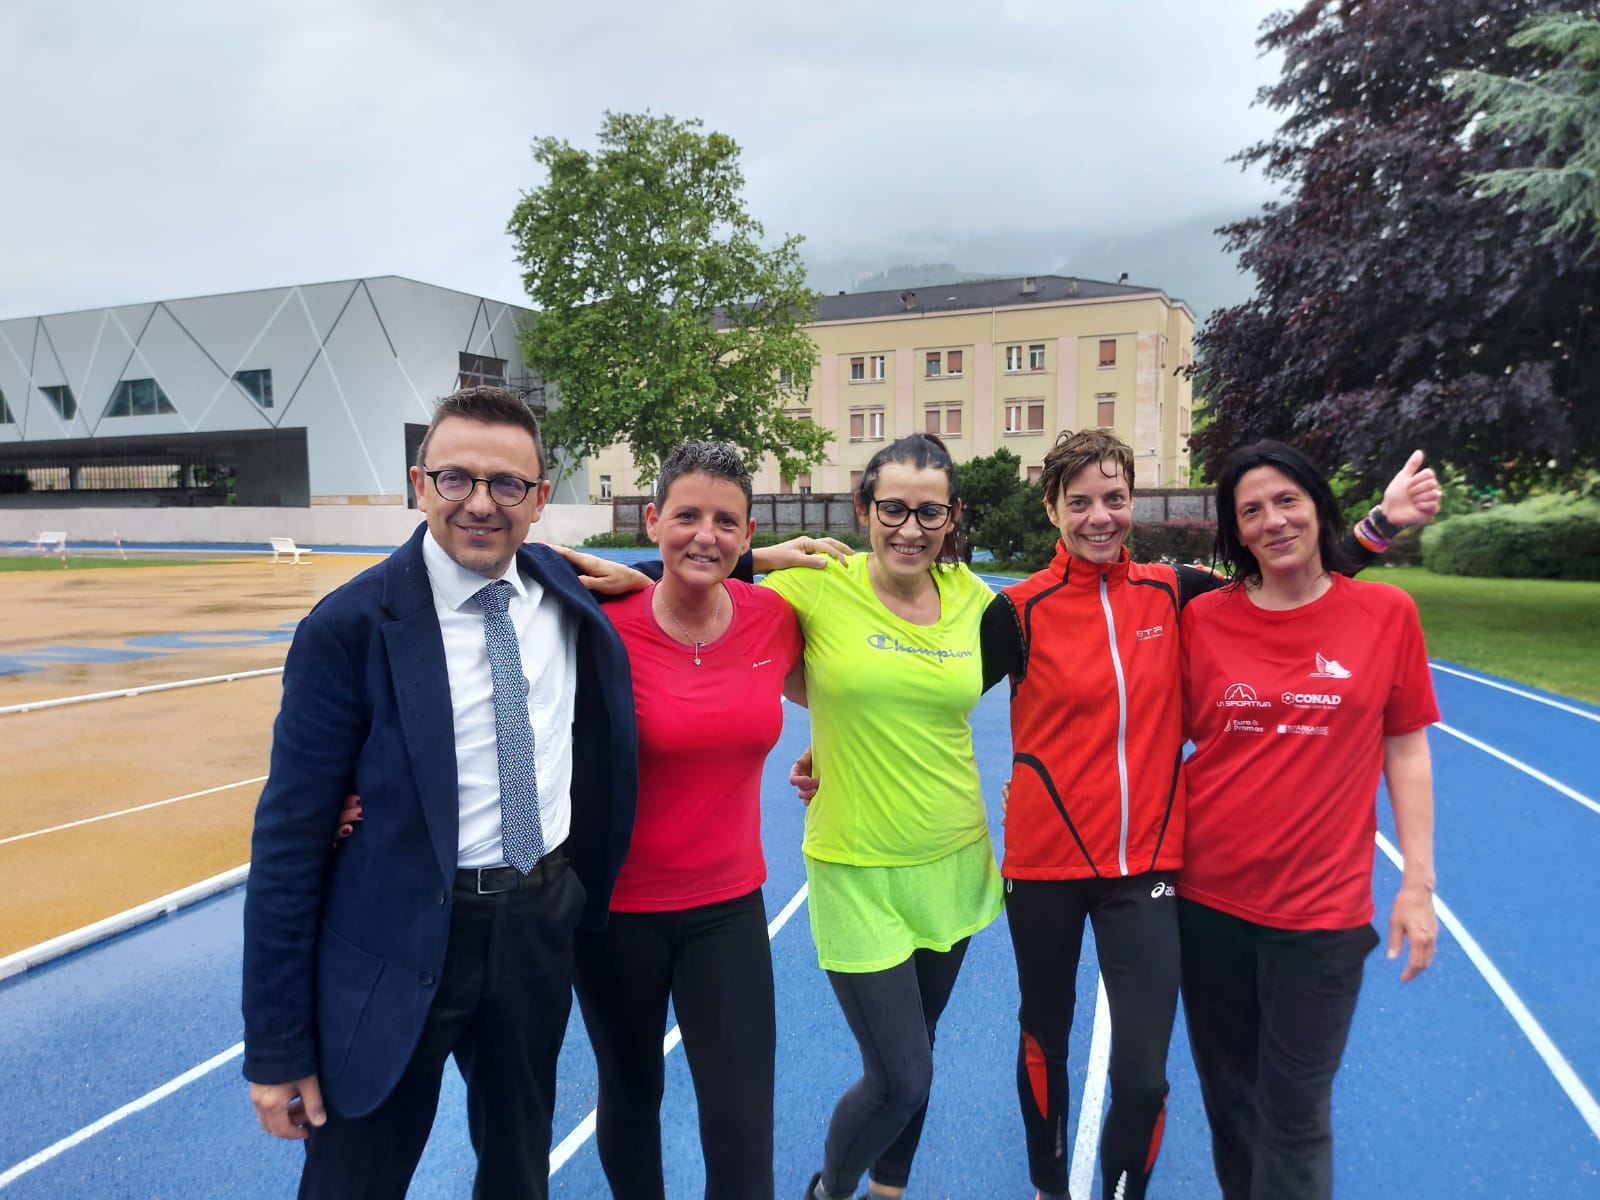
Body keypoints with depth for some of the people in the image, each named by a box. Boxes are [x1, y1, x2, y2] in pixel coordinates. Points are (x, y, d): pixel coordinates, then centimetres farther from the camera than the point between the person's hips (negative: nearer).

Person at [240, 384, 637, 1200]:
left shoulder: (569, 594, -2)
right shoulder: (350, 630, -16)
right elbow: (289, 843, -12)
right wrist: (276, 1047, -10)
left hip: (542, 925, 5)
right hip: (402, 944, -4)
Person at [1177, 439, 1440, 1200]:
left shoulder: (1386, 613, -5)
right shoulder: (1204, 619, -3)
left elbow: (1406, 749, 1)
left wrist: (1418, 884, -1)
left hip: (1323, 909, -1)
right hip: (1208, 897, 2)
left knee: (1295, 1112, 9)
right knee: (1227, 1094, 19)